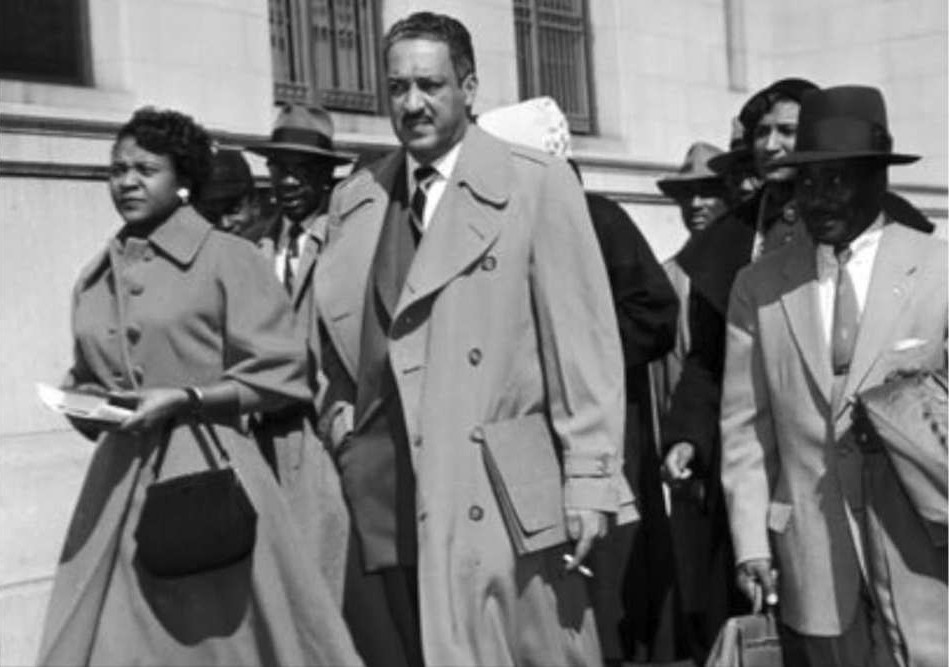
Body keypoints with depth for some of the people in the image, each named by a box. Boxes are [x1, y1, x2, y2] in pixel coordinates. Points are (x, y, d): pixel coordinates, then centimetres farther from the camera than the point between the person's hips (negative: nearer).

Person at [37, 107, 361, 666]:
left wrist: (183, 400, -13)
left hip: (210, 476, -5)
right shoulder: (95, 279, 14)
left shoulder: (229, 258, -3)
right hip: (119, 481, 5)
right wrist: (83, 403, 3)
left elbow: (280, 375, -5)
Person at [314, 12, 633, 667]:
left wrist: (589, 482, -9)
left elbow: (583, 340, -5)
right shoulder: (354, 202, 12)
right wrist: (349, 449, 9)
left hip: (509, 500, -3)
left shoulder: (538, 184, -1)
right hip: (396, 507, 4)